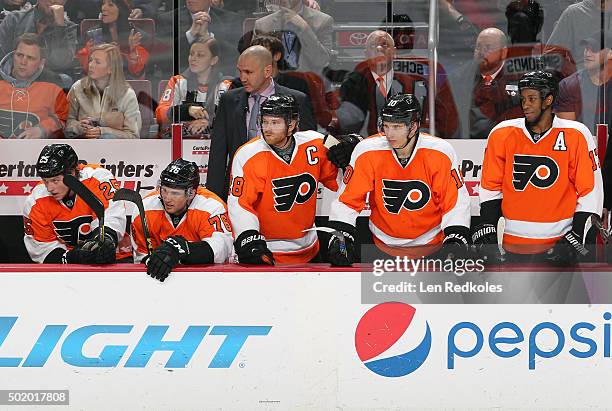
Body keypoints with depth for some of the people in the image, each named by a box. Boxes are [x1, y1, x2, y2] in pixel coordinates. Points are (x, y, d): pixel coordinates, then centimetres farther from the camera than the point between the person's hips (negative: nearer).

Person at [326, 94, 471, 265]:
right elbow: (347, 199, -4)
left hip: (431, 244, -1)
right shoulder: (367, 152, -12)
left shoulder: (440, 153, -12)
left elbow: (457, 200, -6)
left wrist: (456, 240, -15)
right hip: (383, 247, 1)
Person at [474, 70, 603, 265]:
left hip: (560, 242, -2)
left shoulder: (576, 136, -4)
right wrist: (487, 229, 1)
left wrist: (577, 237, -7)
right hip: (514, 244, 2)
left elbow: (590, 191, -1)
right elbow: (490, 187, 10)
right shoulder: (502, 134, 1)